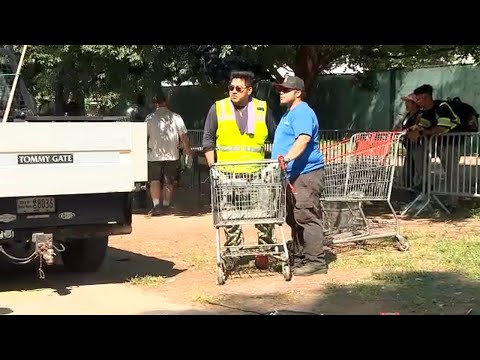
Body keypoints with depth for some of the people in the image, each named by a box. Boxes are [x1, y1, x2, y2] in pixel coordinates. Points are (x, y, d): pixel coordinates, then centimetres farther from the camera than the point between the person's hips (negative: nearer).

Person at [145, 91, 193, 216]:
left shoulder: (150, 118, -4)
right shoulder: (176, 117, -1)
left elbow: (144, 137, -2)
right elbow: (184, 137, -1)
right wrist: (188, 153, 5)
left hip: (154, 155, -2)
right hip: (172, 155, 2)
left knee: (155, 181, 1)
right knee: (168, 182, 12)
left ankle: (156, 205, -15)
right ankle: (166, 206, 18)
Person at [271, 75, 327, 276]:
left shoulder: (302, 113, -10)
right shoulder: (289, 114, 23)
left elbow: (304, 139, -26)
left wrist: (287, 157, -39)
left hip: (306, 174, -11)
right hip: (292, 175, 11)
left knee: (307, 218, -12)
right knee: (294, 219, 13)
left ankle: (315, 262, -10)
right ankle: (299, 259, 21)